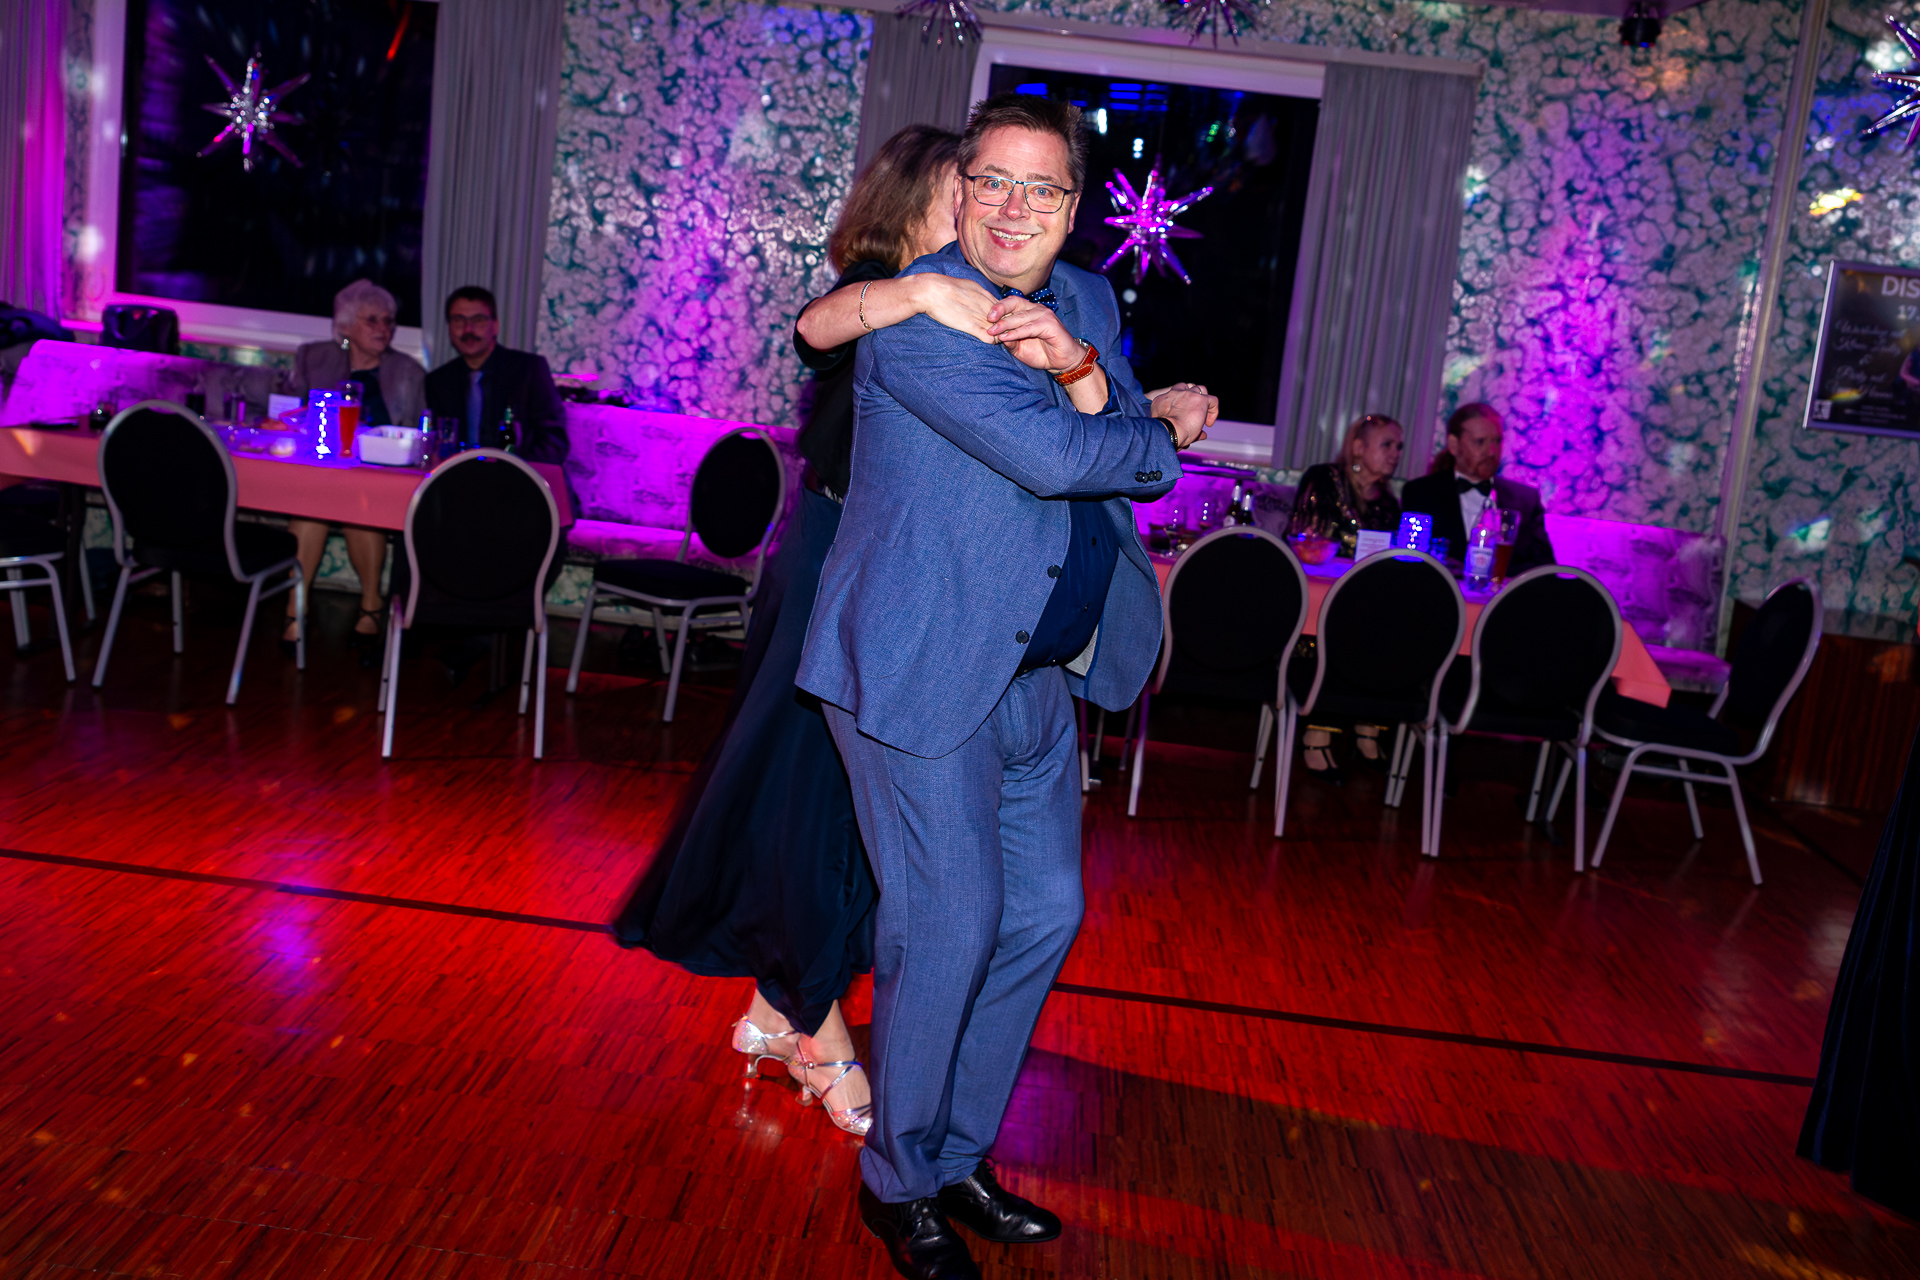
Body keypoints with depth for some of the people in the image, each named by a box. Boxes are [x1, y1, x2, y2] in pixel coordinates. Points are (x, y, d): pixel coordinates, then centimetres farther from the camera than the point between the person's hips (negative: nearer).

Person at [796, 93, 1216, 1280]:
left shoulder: (1090, 302, 10)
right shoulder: (915, 313, -14)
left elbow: (1148, 469, 2)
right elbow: (1054, 457, -24)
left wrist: (1080, 367, -15)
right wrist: (1165, 429, -5)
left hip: (1042, 671, 8)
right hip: (925, 668, -8)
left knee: (1045, 914, 13)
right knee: (949, 926, -4)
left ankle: (960, 1157, 32)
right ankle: (900, 1183, 20)